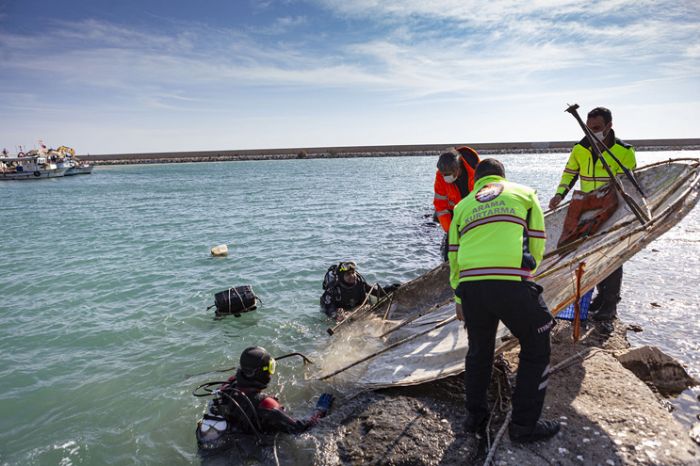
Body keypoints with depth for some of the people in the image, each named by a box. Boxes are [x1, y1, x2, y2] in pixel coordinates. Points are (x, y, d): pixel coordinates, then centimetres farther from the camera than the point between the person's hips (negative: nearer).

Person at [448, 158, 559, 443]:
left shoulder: (462, 206, 22)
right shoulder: (524, 193, 17)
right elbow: (537, 244, 12)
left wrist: (459, 299, 29)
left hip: (470, 286, 3)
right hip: (513, 285, -3)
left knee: (479, 351, 24)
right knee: (535, 350, 19)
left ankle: (475, 418, 35)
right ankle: (524, 425, 25)